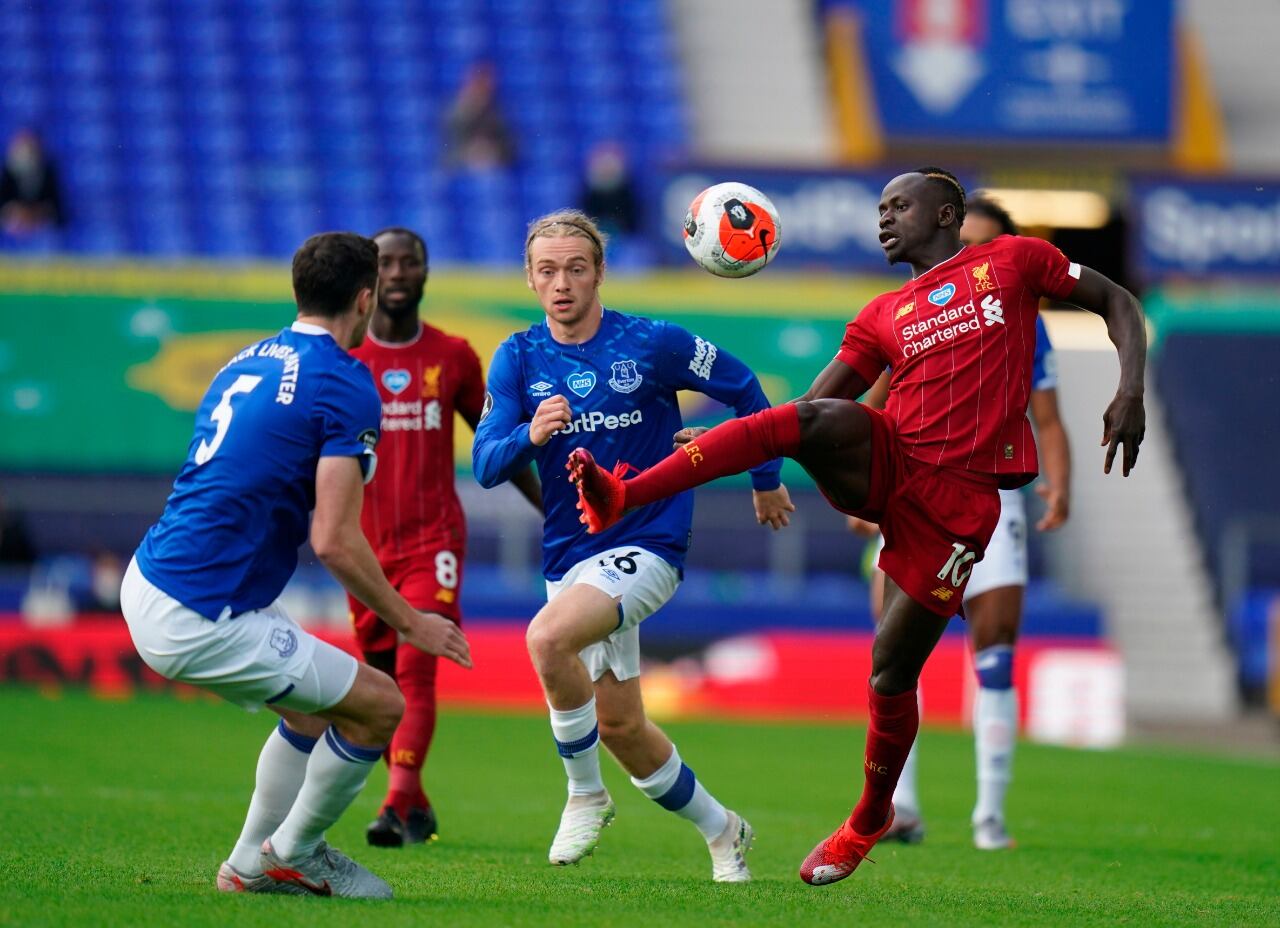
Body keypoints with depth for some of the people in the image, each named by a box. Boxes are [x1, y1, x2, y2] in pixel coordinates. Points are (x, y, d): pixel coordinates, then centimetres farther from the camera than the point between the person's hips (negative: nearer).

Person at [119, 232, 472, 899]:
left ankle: (251, 863, 28)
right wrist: (410, 624, -6)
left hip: (147, 580, 9)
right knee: (379, 706, 1)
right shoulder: (346, 383, -13)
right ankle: (292, 854, 18)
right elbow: (334, 541, -18)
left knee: (317, 705, 25)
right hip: (197, 619, -9)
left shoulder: (248, 361, 13)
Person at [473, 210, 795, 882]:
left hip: (648, 544, -5)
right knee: (618, 725, 10)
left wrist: (766, 479, 15)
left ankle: (586, 794, -11)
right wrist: (531, 434, -30)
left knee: (547, 637, -31)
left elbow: (742, 388, 6)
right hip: (569, 554, 5)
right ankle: (720, 830, 33)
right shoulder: (518, 359, 0)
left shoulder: (651, 344, -9)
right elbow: (486, 464, -9)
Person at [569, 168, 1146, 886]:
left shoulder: (1012, 261, 9)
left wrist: (1131, 392, -4)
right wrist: (716, 443, 1)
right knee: (810, 420, -29)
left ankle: (870, 821, 23)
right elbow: (814, 403, 15)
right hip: (884, 464, 3)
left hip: (959, 499, -3)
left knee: (893, 668, -1)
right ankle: (622, 497, -37)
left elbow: (1117, 302, 12)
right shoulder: (884, 317, 17)